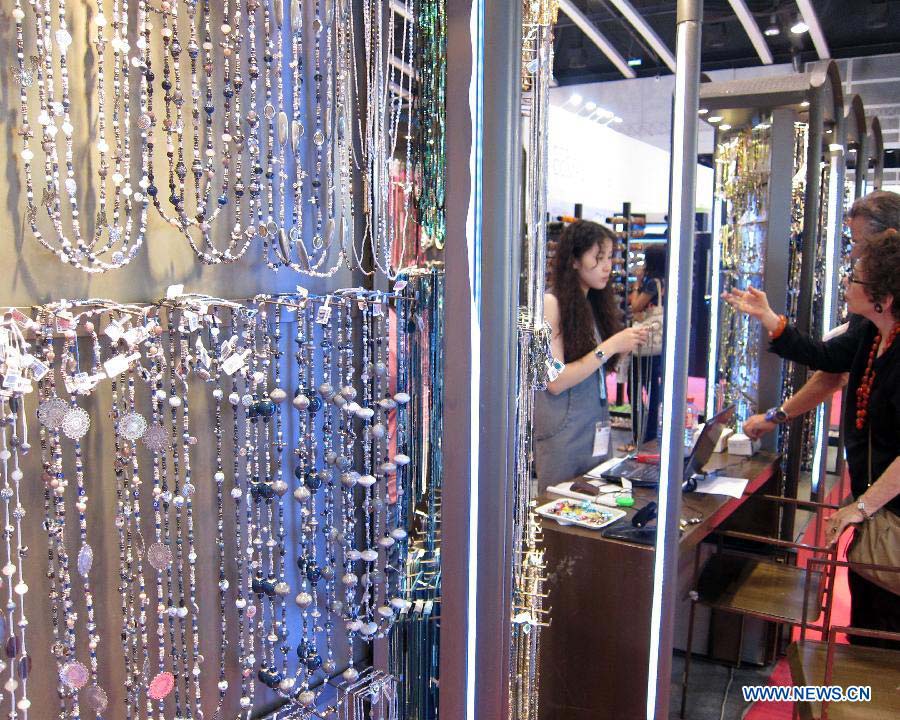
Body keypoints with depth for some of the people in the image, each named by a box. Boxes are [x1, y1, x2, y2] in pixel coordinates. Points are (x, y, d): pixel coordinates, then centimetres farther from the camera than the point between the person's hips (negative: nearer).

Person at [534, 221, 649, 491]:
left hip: (597, 428, 7)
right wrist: (610, 346, -18)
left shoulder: (595, 304, 9)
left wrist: (626, 345, -5)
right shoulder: (551, 303, -12)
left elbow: (597, 367, 10)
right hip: (562, 434, -7)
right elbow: (555, 382, -17)